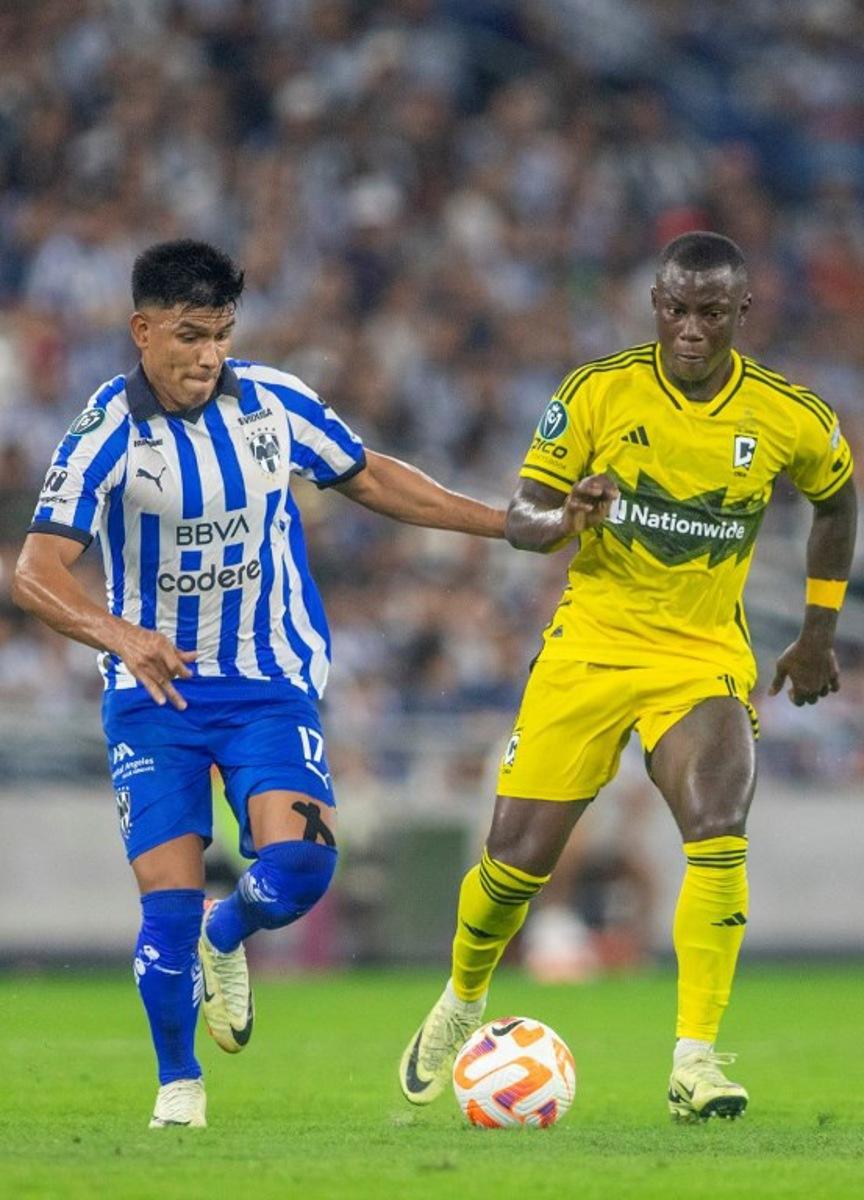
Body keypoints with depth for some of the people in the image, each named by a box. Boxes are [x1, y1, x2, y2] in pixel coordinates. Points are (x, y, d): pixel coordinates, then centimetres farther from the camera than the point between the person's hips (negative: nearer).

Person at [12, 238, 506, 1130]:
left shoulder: (273, 402, -3)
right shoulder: (107, 432, -14)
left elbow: (370, 480, 13)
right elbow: (37, 571, -22)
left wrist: (511, 522, 11)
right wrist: (116, 633, -42)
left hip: (270, 687, 2)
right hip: (154, 690, -2)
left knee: (299, 863, -18)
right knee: (168, 901, -9)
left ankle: (225, 941, 18)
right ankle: (178, 1083, 14)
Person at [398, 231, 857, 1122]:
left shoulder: (790, 419, -6)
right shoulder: (600, 391, -9)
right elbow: (521, 519, -5)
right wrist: (567, 520, -28)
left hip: (704, 656, 0)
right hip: (589, 643, 0)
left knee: (718, 836, -26)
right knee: (517, 860, 0)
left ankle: (695, 1062, -22)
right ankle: (461, 1003, 31)